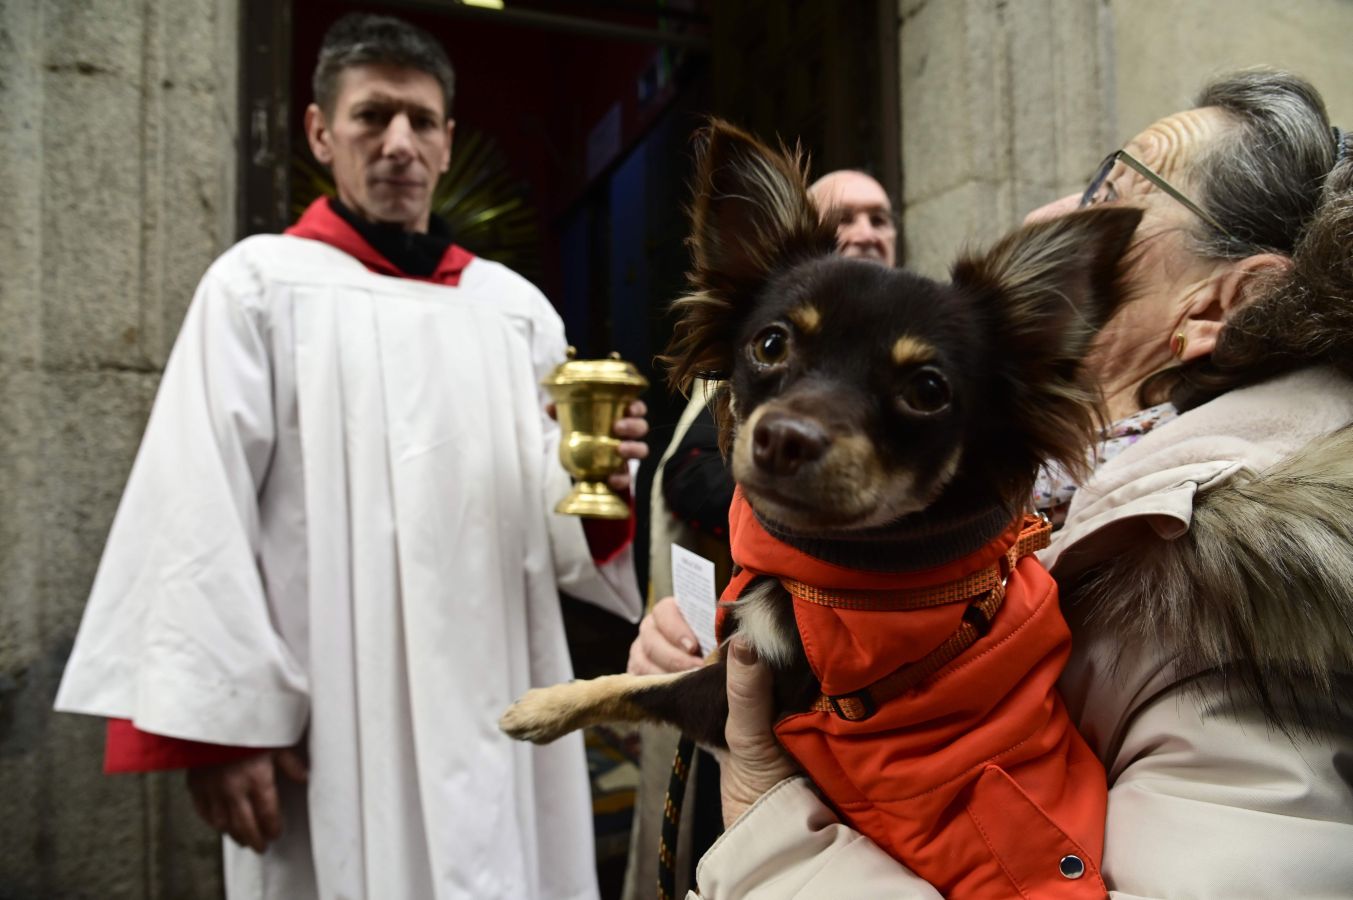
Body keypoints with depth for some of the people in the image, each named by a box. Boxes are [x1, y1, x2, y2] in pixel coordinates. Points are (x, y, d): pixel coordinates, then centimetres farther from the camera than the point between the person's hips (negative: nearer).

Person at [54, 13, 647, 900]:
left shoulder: (516, 307, 8)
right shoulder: (260, 283, -1)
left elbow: (553, 528, 6)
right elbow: (201, 520, -7)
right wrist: (221, 718, -12)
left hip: (500, 715, 4)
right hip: (332, 726, -3)